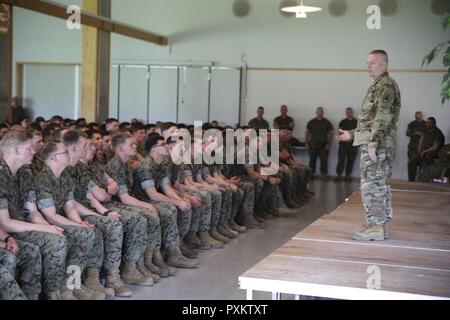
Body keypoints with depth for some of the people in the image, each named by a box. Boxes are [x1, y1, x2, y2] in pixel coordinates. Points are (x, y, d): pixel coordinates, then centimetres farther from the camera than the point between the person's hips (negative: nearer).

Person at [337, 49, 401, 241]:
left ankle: (375, 228, -4)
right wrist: (352, 134, 26)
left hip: (376, 145, -10)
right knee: (380, 186, 12)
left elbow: (383, 118, -20)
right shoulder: (381, 86, 20)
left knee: (371, 186, -7)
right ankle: (380, 228, 17)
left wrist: (372, 142, -24)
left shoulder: (385, 85, -10)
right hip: (381, 146, 10)